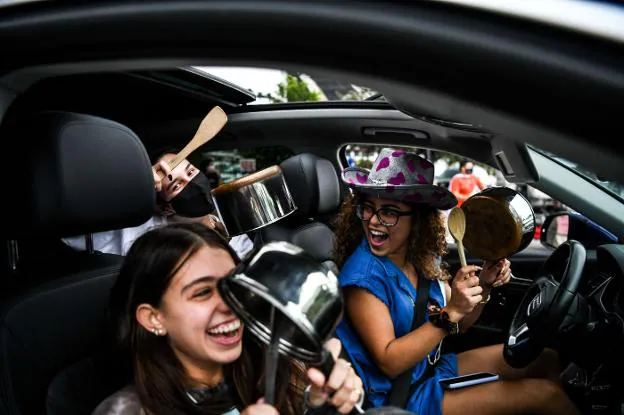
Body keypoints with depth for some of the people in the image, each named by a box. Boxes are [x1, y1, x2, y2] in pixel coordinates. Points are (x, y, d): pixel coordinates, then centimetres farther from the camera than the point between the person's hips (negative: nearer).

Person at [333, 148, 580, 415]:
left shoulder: (423, 259, -3)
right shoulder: (363, 273, -24)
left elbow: (455, 327, 7)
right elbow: (389, 363, -25)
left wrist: (483, 287, -10)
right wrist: (450, 313, -31)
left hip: (435, 367, 7)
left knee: (546, 360, 12)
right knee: (543, 394, -8)